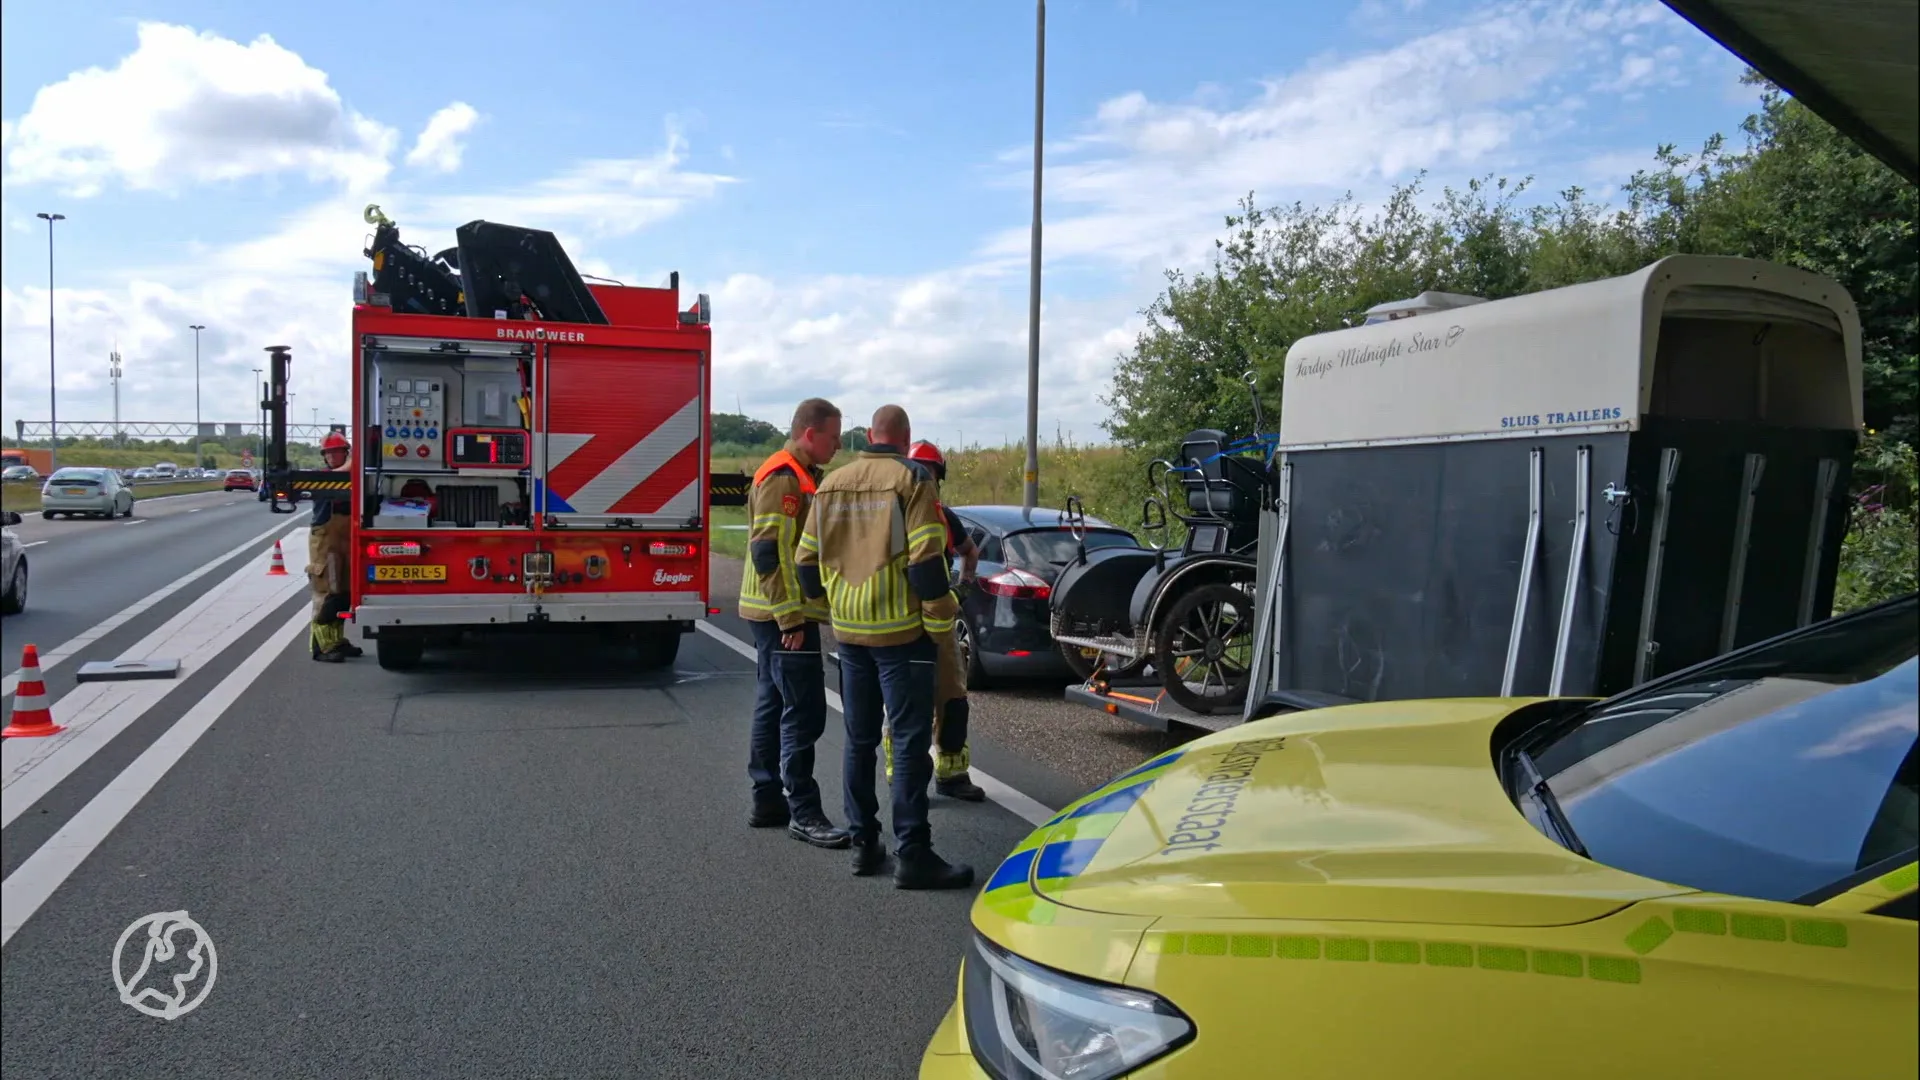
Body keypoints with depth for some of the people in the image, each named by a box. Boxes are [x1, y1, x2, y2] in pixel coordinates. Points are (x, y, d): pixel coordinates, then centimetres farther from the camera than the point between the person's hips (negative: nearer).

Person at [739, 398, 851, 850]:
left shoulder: (800, 476, 17)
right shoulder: (781, 477, -15)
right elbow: (769, 551, -22)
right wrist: (790, 617, -23)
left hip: (782, 614, 10)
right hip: (785, 615, -10)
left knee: (774, 707, 14)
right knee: (803, 712, -8)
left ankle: (768, 801, 21)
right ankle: (802, 812, -3)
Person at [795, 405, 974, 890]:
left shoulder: (832, 484, 10)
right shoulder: (911, 479, -8)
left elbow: (806, 560, 11)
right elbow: (926, 559, -16)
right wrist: (940, 623, -9)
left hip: (849, 631, 6)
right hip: (901, 630, -6)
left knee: (859, 740, 14)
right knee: (909, 742, -3)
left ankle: (863, 844, 20)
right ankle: (912, 854, -3)